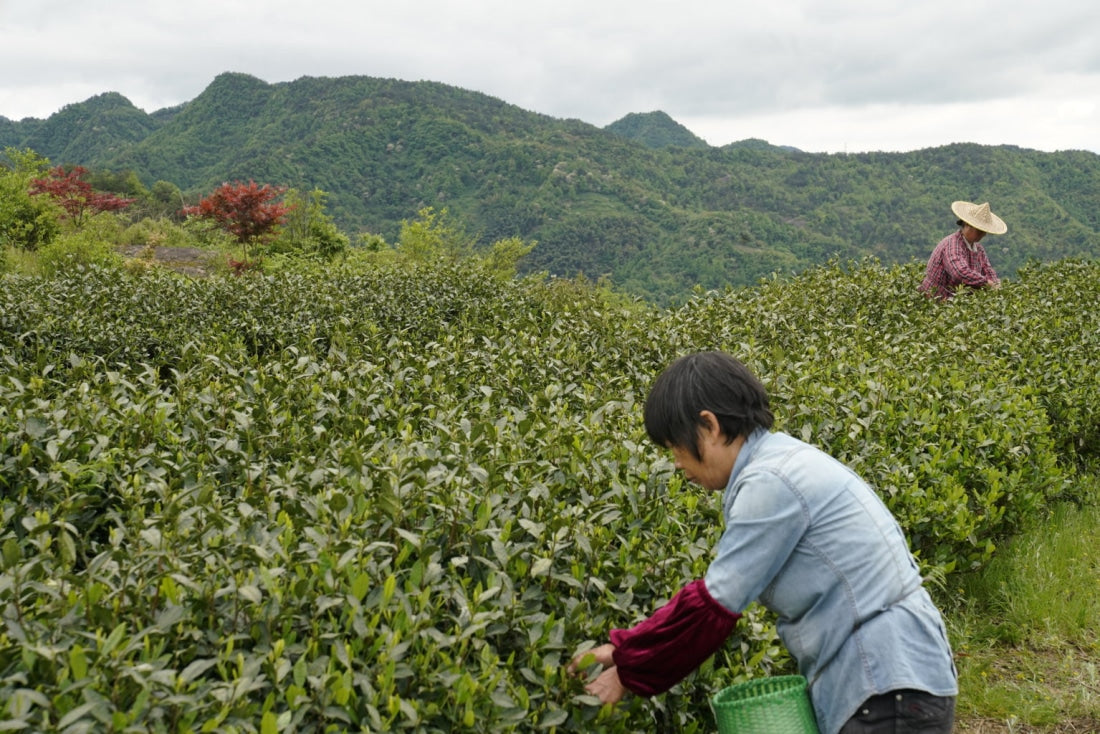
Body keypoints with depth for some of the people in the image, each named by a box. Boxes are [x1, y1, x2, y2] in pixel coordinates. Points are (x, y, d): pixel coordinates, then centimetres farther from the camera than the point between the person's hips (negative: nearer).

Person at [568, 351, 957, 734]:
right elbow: (721, 589, 12)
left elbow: (713, 605, -14)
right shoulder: (786, 463, 11)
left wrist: (629, 670, -1)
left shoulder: (770, 482, -17)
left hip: (890, 691, -9)